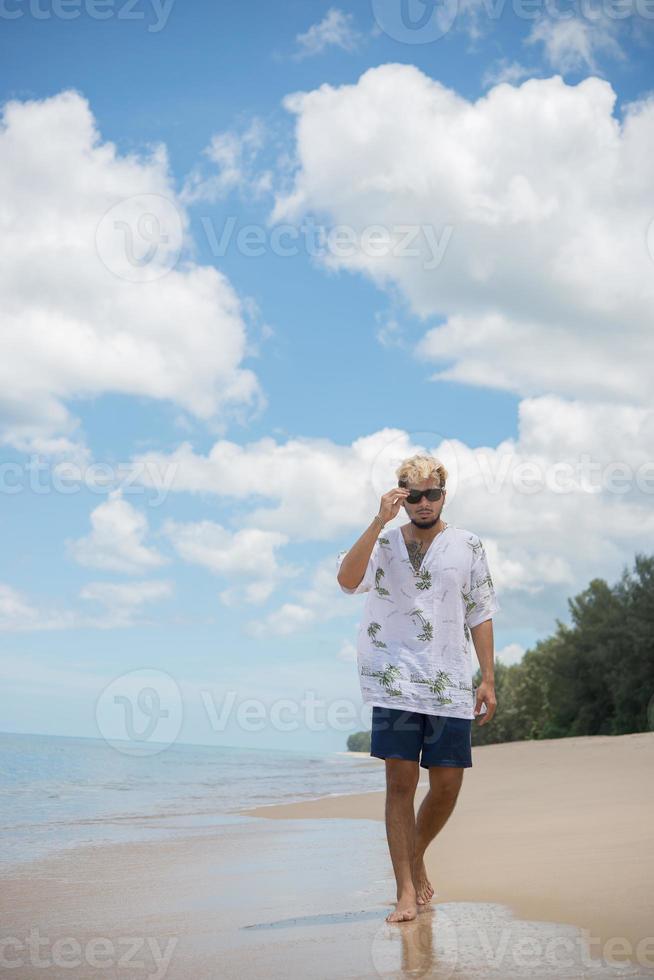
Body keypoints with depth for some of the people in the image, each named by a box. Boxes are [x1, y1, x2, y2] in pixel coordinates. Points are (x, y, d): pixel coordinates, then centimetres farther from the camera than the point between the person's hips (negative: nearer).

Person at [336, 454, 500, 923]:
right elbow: (347, 579, -16)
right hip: (396, 679, -2)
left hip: (451, 684, 2)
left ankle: (416, 858, 30)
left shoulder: (468, 545, 8)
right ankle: (407, 892, 0)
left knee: (447, 785, 3)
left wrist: (488, 679, 4)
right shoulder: (385, 542, 4)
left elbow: (480, 615, 9)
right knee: (401, 781, -6)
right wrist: (380, 521, -20)